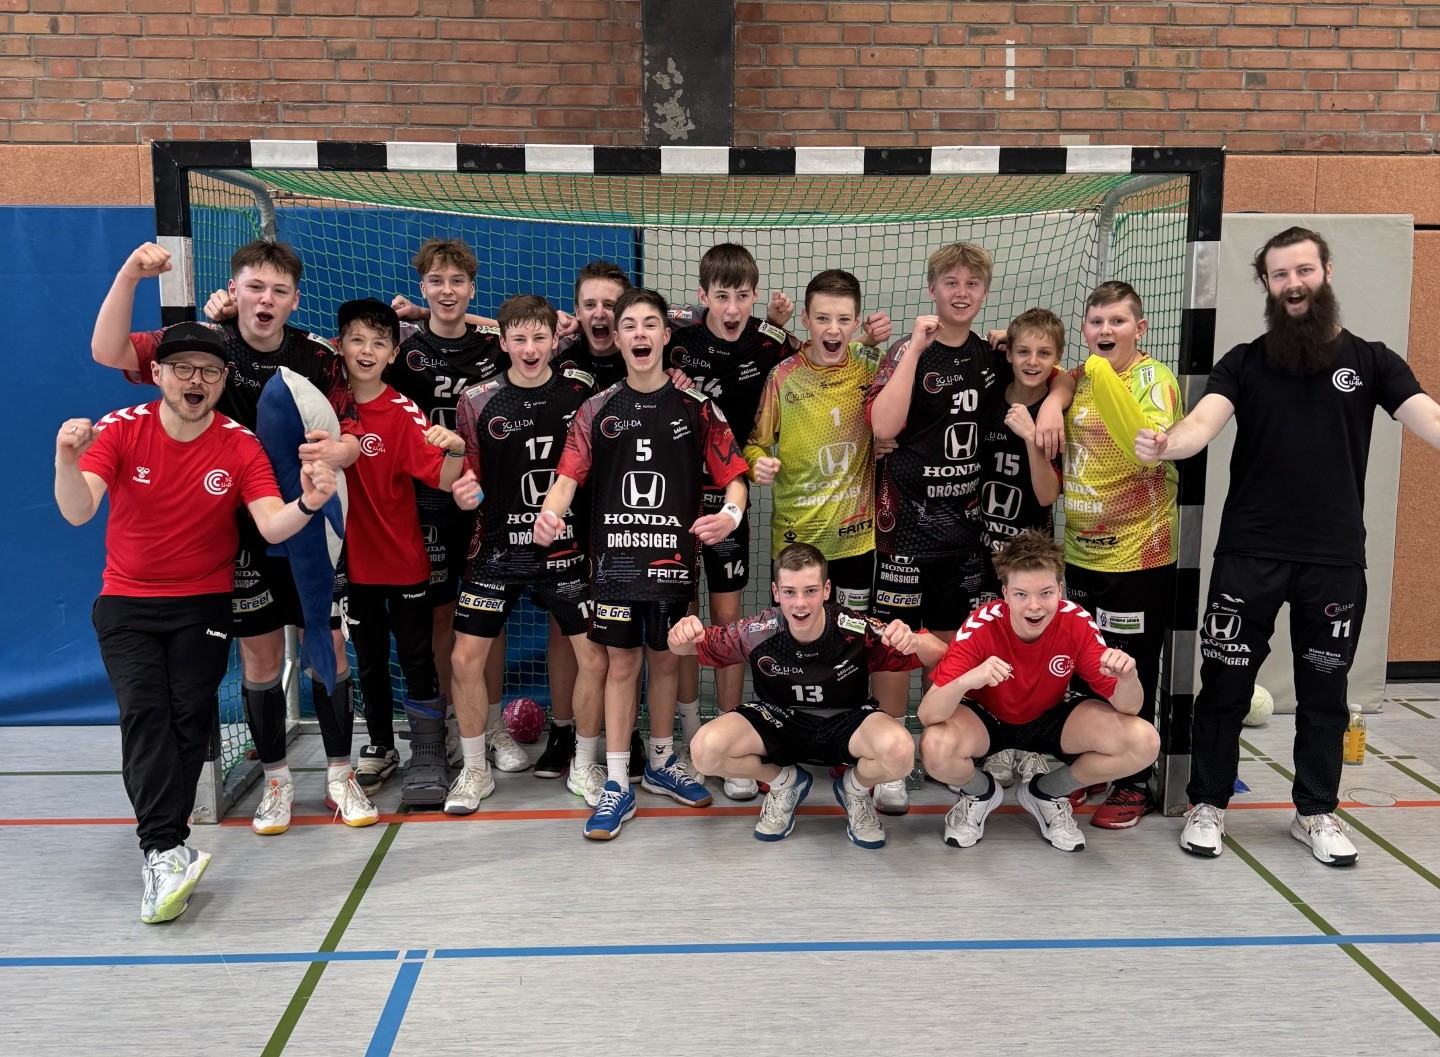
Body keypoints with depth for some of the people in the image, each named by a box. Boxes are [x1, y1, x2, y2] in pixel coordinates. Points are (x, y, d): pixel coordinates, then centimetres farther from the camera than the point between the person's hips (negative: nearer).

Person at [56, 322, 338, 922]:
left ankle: (160, 847, 6)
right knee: (144, 712, -16)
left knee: (191, 715, -9)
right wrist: (66, 461, -41)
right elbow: (77, 513, -20)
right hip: (126, 602, 0)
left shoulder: (240, 446, -7)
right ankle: (165, 852, -20)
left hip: (203, 604, 0)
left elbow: (272, 527, -18)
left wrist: (308, 504, -40)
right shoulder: (120, 429, -7)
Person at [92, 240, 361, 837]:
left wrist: (342, 447, -26)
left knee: (328, 649, 5)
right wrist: (130, 275, -26)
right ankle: (276, 779, 25)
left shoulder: (318, 358, -2)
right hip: (239, 533, -1)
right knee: (259, 657, 8)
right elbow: (108, 351, -15)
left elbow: (353, 427, -2)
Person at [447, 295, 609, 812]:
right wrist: (463, 493, -19)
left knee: (595, 658, -1)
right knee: (466, 659, -1)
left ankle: (584, 766, 21)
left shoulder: (581, 389, -1)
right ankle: (475, 770, 21)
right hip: (498, 548, 0)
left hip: (566, 549, 0)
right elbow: (469, 479, 4)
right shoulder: (479, 400, -2)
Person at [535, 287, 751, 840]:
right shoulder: (598, 409, 1)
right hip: (615, 556, 0)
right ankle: (617, 785, 14)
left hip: (673, 557, 0)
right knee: (621, 664, 5)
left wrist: (732, 512, -21)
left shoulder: (696, 408, 0)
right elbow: (568, 476, -4)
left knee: (664, 660, 13)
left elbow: (734, 474, -1)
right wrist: (550, 514, -25)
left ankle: (662, 763, 32)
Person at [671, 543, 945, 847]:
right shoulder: (757, 632, -22)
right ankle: (783, 783, 8)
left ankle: (855, 788, 6)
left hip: (846, 721, -1)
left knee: (900, 751, -34)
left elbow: (938, 654, -19)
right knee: (705, 749, -26)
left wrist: (913, 641, -43)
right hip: (780, 720, 2)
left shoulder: (858, 631, -25)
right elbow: (688, 647, -8)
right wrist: (682, 636, -34)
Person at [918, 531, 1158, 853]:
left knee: (1144, 742, -21)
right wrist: (967, 680, -55)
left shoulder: (1077, 622, -23)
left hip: (1053, 717, 2)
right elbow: (927, 714, -35)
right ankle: (980, 793, 4)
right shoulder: (981, 627, -29)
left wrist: (1127, 678, -42)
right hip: (986, 718, -2)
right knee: (935, 747, -35)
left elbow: (1128, 707, -18)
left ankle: (1047, 793, 5)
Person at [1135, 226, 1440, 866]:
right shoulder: (1245, 363, 3)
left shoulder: (1369, 360, 6)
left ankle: (1316, 813, 28)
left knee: (1324, 692, 12)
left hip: (1336, 560, 1)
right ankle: (1208, 806, 20)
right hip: (1248, 555, -1)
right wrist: (1165, 444, -36)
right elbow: (1205, 419, -14)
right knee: (1225, 684, 4)